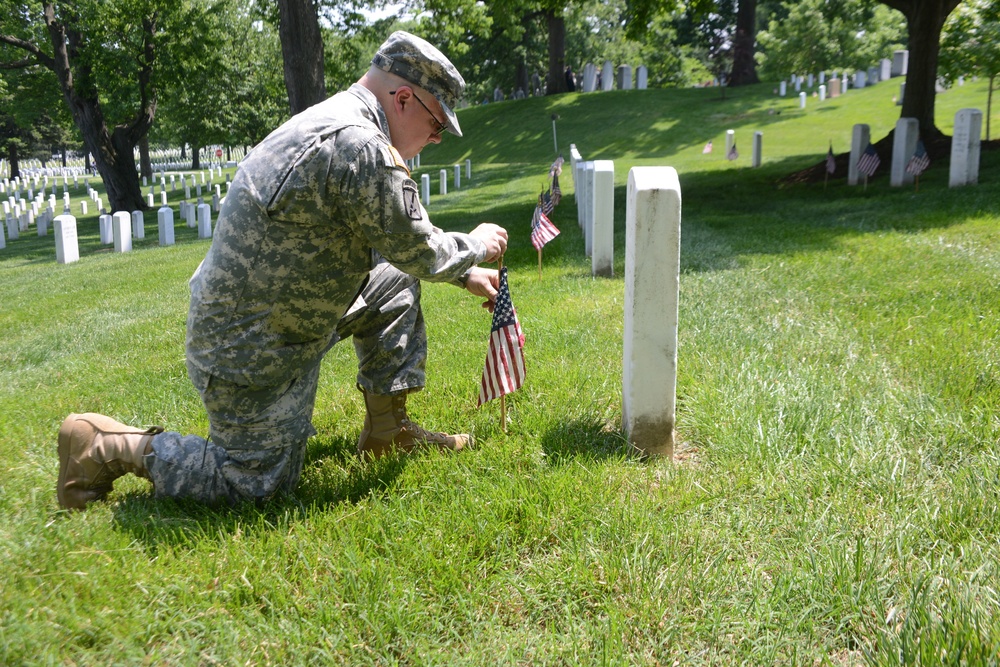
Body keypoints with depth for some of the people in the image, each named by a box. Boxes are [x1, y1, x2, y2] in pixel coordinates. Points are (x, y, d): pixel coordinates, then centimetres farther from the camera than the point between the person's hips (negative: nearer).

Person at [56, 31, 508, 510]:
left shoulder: (332, 122, 8)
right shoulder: (360, 145, -25)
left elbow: (395, 240, 19)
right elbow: (417, 250, -16)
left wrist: (464, 275, 21)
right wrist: (474, 247, 4)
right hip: (250, 352, -10)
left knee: (394, 282, 13)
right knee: (262, 483, 2)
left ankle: (387, 430, 19)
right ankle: (105, 447, 11)